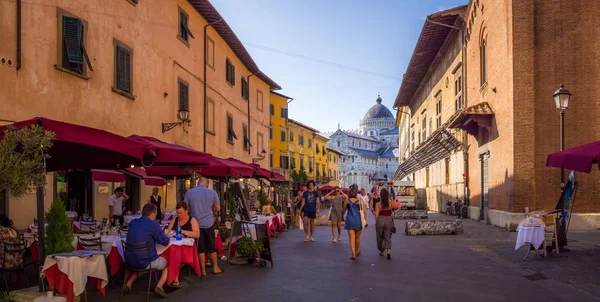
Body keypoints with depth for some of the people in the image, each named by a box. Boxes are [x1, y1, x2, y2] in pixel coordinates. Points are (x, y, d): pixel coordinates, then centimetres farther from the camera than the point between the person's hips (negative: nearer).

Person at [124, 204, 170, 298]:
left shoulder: (133, 222, 8)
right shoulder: (153, 223, -11)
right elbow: (165, 242, -7)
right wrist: (165, 235, 14)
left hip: (129, 261, 6)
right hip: (145, 262, -6)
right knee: (168, 262, 20)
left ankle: (129, 283, 23)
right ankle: (159, 286, 0)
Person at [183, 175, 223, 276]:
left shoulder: (189, 192, -4)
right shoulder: (212, 192, -5)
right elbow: (217, 208, 0)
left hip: (196, 224, 0)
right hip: (209, 223, 0)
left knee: (200, 248, 7)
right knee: (212, 247, 13)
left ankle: (203, 270, 13)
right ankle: (215, 268, 22)